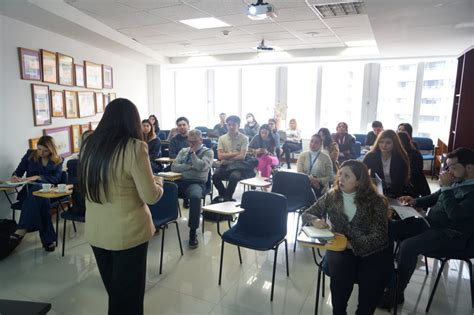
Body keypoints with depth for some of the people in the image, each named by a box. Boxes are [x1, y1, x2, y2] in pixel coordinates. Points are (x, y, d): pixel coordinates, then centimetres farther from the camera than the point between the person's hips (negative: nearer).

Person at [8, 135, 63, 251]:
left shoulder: (58, 160, 8)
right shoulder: (30, 154, 12)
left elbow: (56, 179, -5)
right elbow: (19, 171, 11)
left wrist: (38, 177, -21)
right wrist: (14, 176, -15)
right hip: (30, 189, 1)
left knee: (37, 191, -40)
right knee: (42, 200, -38)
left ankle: (22, 230, -45)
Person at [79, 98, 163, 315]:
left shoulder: (89, 144, 0)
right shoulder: (134, 147, -19)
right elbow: (151, 196, -17)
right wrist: (159, 183, 3)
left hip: (95, 231, 6)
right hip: (128, 232, -5)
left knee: (112, 289, 24)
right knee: (128, 292, 15)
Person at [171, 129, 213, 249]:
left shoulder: (208, 152, 5)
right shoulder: (183, 151, 19)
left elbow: (200, 167, -14)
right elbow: (174, 167, 6)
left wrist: (193, 152, -4)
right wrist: (190, 166, -6)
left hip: (197, 182, -4)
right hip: (180, 181, 4)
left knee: (195, 196, -39)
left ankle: (193, 232, -27)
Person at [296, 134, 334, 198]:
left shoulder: (326, 158, 1)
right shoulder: (302, 155, 6)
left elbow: (329, 177, 1)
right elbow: (299, 172, -3)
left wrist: (318, 181, -16)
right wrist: (310, 178, -19)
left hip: (319, 188, 0)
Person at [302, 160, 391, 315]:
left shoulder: (376, 200, -6)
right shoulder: (331, 196, 1)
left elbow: (380, 235, -12)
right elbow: (307, 214, 7)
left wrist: (352, 244, -26)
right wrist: (315, 220, -18)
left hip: (372, 249, -1)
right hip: (339, 247, 1)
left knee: (372, 280, -28)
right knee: (340, 271, -30)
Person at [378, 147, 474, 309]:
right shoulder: (456, 181, 10)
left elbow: (455, 214, -28)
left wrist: (446, 187, -20)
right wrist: (416, 201, 9)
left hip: (452, 235, -8)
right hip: (430, 222, 9)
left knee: (408, 246, -30)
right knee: (388, 229, -7)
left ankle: (396, 293, -12)